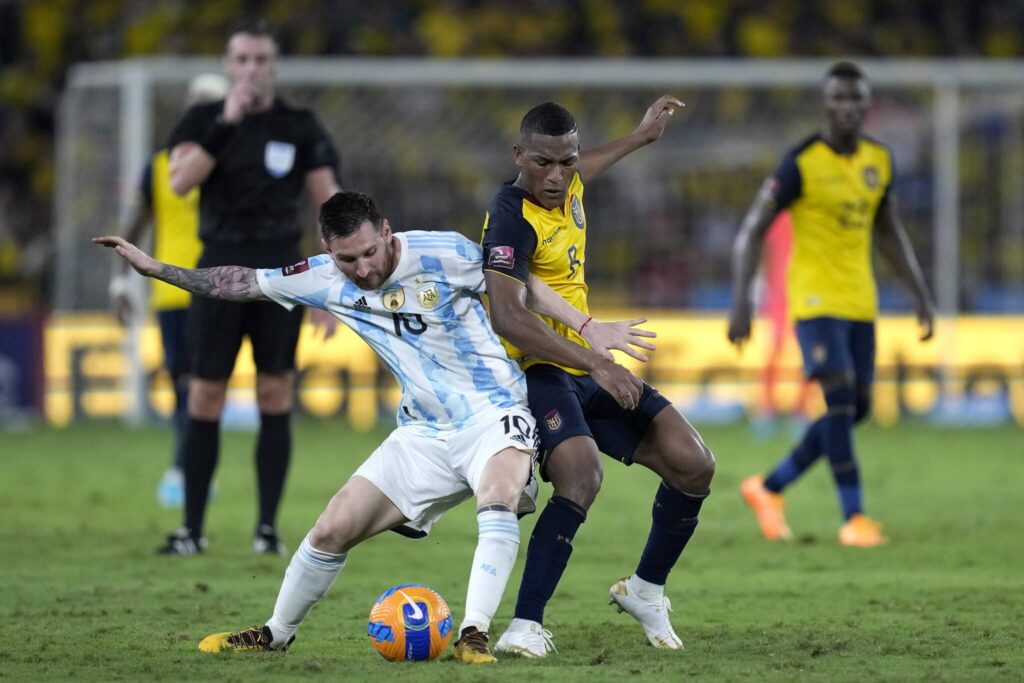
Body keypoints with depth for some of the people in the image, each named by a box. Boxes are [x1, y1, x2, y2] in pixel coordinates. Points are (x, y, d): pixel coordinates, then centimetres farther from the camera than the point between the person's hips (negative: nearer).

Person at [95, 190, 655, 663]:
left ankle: (474, 637, -38)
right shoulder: (325, 280, -5)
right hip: (424, 433, 4)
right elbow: (242, 282, 3)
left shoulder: (445, 255, -16)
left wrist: (589, 329, -6)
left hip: (493, 413, -4)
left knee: (497, 500, -36)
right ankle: (277, 634, 23)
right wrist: (152, 267, 0)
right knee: (333, 529, 1)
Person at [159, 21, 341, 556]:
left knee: (275, 398, -1)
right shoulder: (203, 121, 3)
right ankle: (192, 530, 5)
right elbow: (181, 181, -14)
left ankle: (268, 528, 4)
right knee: (204, 400, -1)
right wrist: (226, 124, -19)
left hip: (280, 272, 0)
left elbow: (328, 202, 4)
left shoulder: (300, 128, 4)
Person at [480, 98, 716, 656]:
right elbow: (507, 318, -33)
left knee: (694, 466, 1)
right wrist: (597, 365, -37)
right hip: (537, 372, -9)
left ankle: (645, 590, 22)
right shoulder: (512, 219, -22)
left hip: (588, 371, 9)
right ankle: (526, 626, -32)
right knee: (581, 474, -34)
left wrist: (641, 136, 46)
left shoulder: (566, 186, 5)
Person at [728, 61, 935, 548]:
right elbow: (752, 230, -11)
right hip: (815, 299, -7)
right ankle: (853, 517, -12)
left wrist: (921, 296, 13)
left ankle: (769, 488, 21)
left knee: (856, 410, 6)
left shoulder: (879, 161, 6)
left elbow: (888, 233, 19)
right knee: (840, 398, -18)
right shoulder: (801, 164, -12)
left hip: (860, 304, 7)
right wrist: (740, 301, -20)